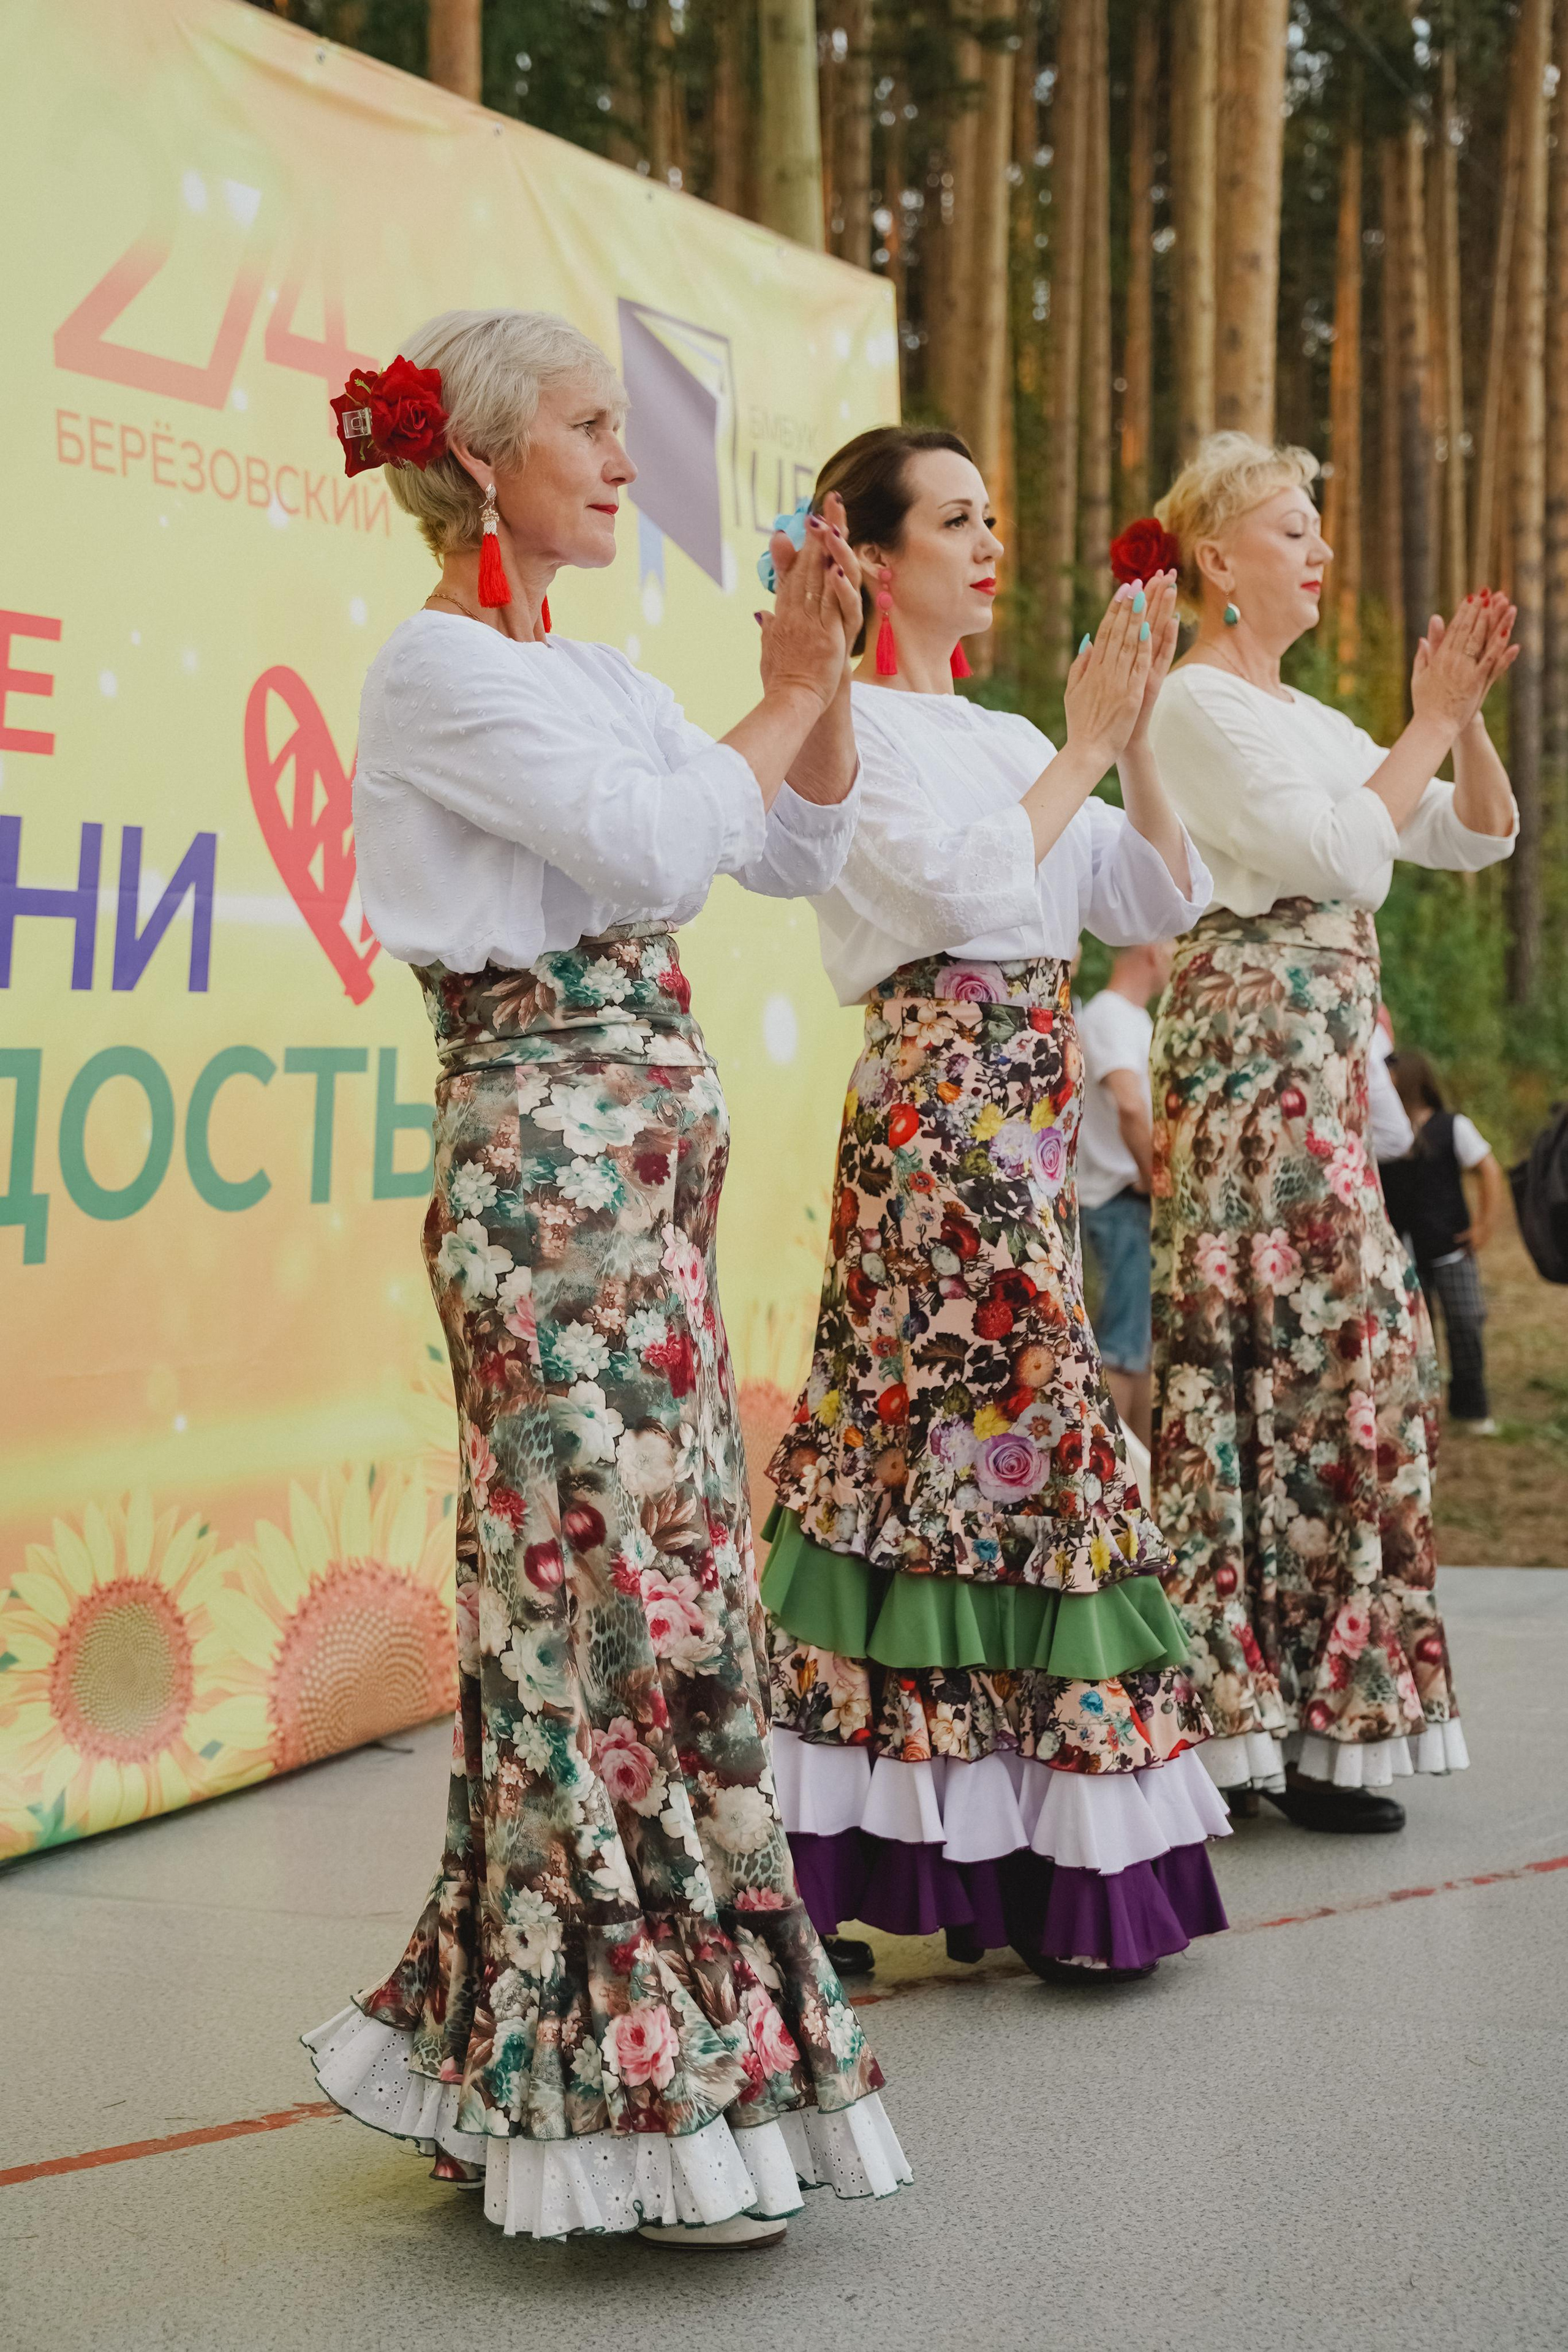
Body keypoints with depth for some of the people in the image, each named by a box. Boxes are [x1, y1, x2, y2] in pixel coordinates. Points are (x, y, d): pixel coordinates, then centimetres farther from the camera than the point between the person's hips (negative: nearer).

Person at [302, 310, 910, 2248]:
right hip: (547, 1162, -9)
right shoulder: (439, 667, -8)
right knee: (625, 1594, -7)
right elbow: (654, 849, -19)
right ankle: (638, 2097, 3)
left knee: (632, 1581, 10)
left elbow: (802, 855, 18)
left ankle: (532, 2061, 21)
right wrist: (784, 699, -4)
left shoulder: (588, 670, 18)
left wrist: (820, 682, 4)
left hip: (644, 1172, 9)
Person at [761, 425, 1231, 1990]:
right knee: (1030, 1430, -9)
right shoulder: (853, 730, -4)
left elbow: (1160, 905, 14)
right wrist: (1083, 748, -8)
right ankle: (1062, 1868, -2)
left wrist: (1136, 741, 3)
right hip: (941, 1108, -8)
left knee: (935, 1440, 8)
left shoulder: (1000, 737, 19)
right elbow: (970, 884, -17)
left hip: (1029, 1107, 8)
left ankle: (980, 1856, 13)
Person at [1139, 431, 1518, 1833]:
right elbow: (1346, 851, -18)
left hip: (1323, 1057, 9)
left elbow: (1481, 837, 19)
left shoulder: (1307, 717, 20)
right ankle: (1304, 1727, -3)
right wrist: (1431, 720, -8)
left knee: (1346, 1345, 7)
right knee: (1309, 1350, -9)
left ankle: (1285, 1702, 13)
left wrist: (1466, 712, 5)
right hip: (1255, 1045, -9)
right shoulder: (1197, 705, -7)